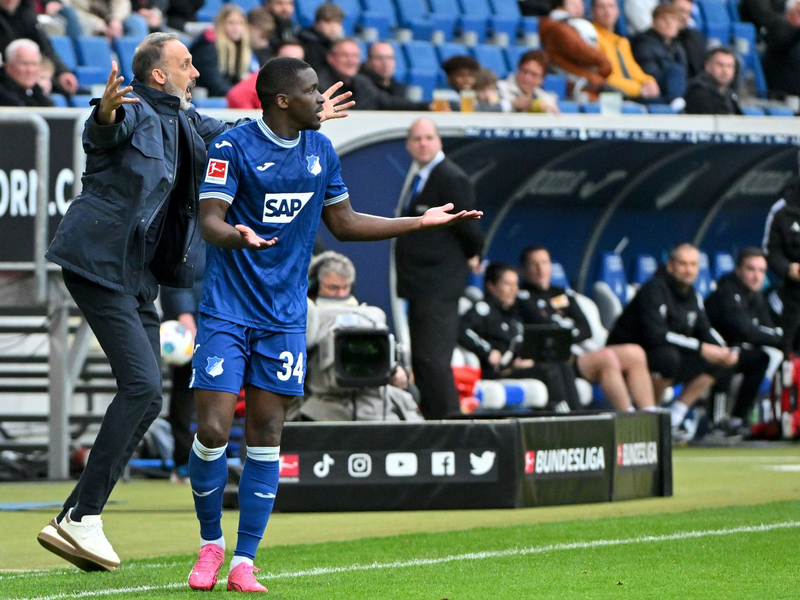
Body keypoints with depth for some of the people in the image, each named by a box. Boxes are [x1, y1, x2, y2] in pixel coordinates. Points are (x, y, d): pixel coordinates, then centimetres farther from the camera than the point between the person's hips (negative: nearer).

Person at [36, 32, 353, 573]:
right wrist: (106, 114, -59)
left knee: (145, 400, 7)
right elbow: (103, 133, -36)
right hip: (100, 264, -10)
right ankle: (83, 519, -17)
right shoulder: (135, 113, -12)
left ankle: (72, 521, 8)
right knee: (142, 387, -19)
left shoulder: (184, 122, 16)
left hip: (139, 278, 10)